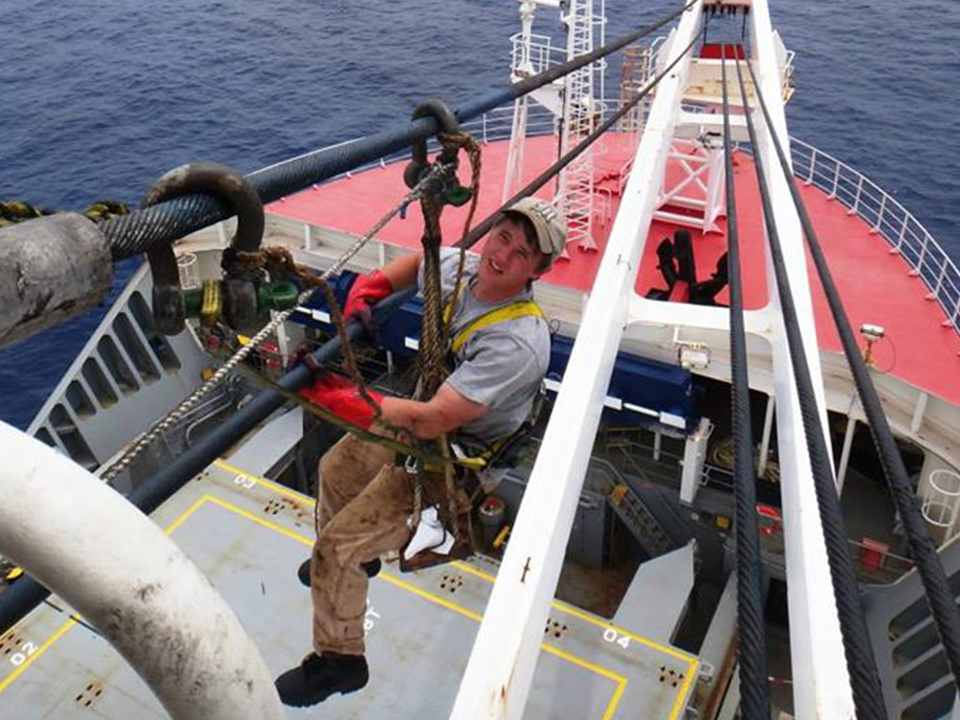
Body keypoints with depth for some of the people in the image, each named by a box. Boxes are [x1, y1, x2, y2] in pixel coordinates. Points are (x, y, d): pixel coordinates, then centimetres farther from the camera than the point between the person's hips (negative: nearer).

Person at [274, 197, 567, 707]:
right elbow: (415, 263, 12)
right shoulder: (460, 266, -12)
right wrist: (368, 289, -9)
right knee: (336, 469, 28)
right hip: (424, 419, 9)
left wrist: (337, 395, -41)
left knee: (335, 548, -7)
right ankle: (357, 556, 57)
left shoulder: (518, 343, -36)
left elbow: (431, 421, -40)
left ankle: (340, 661, 19)